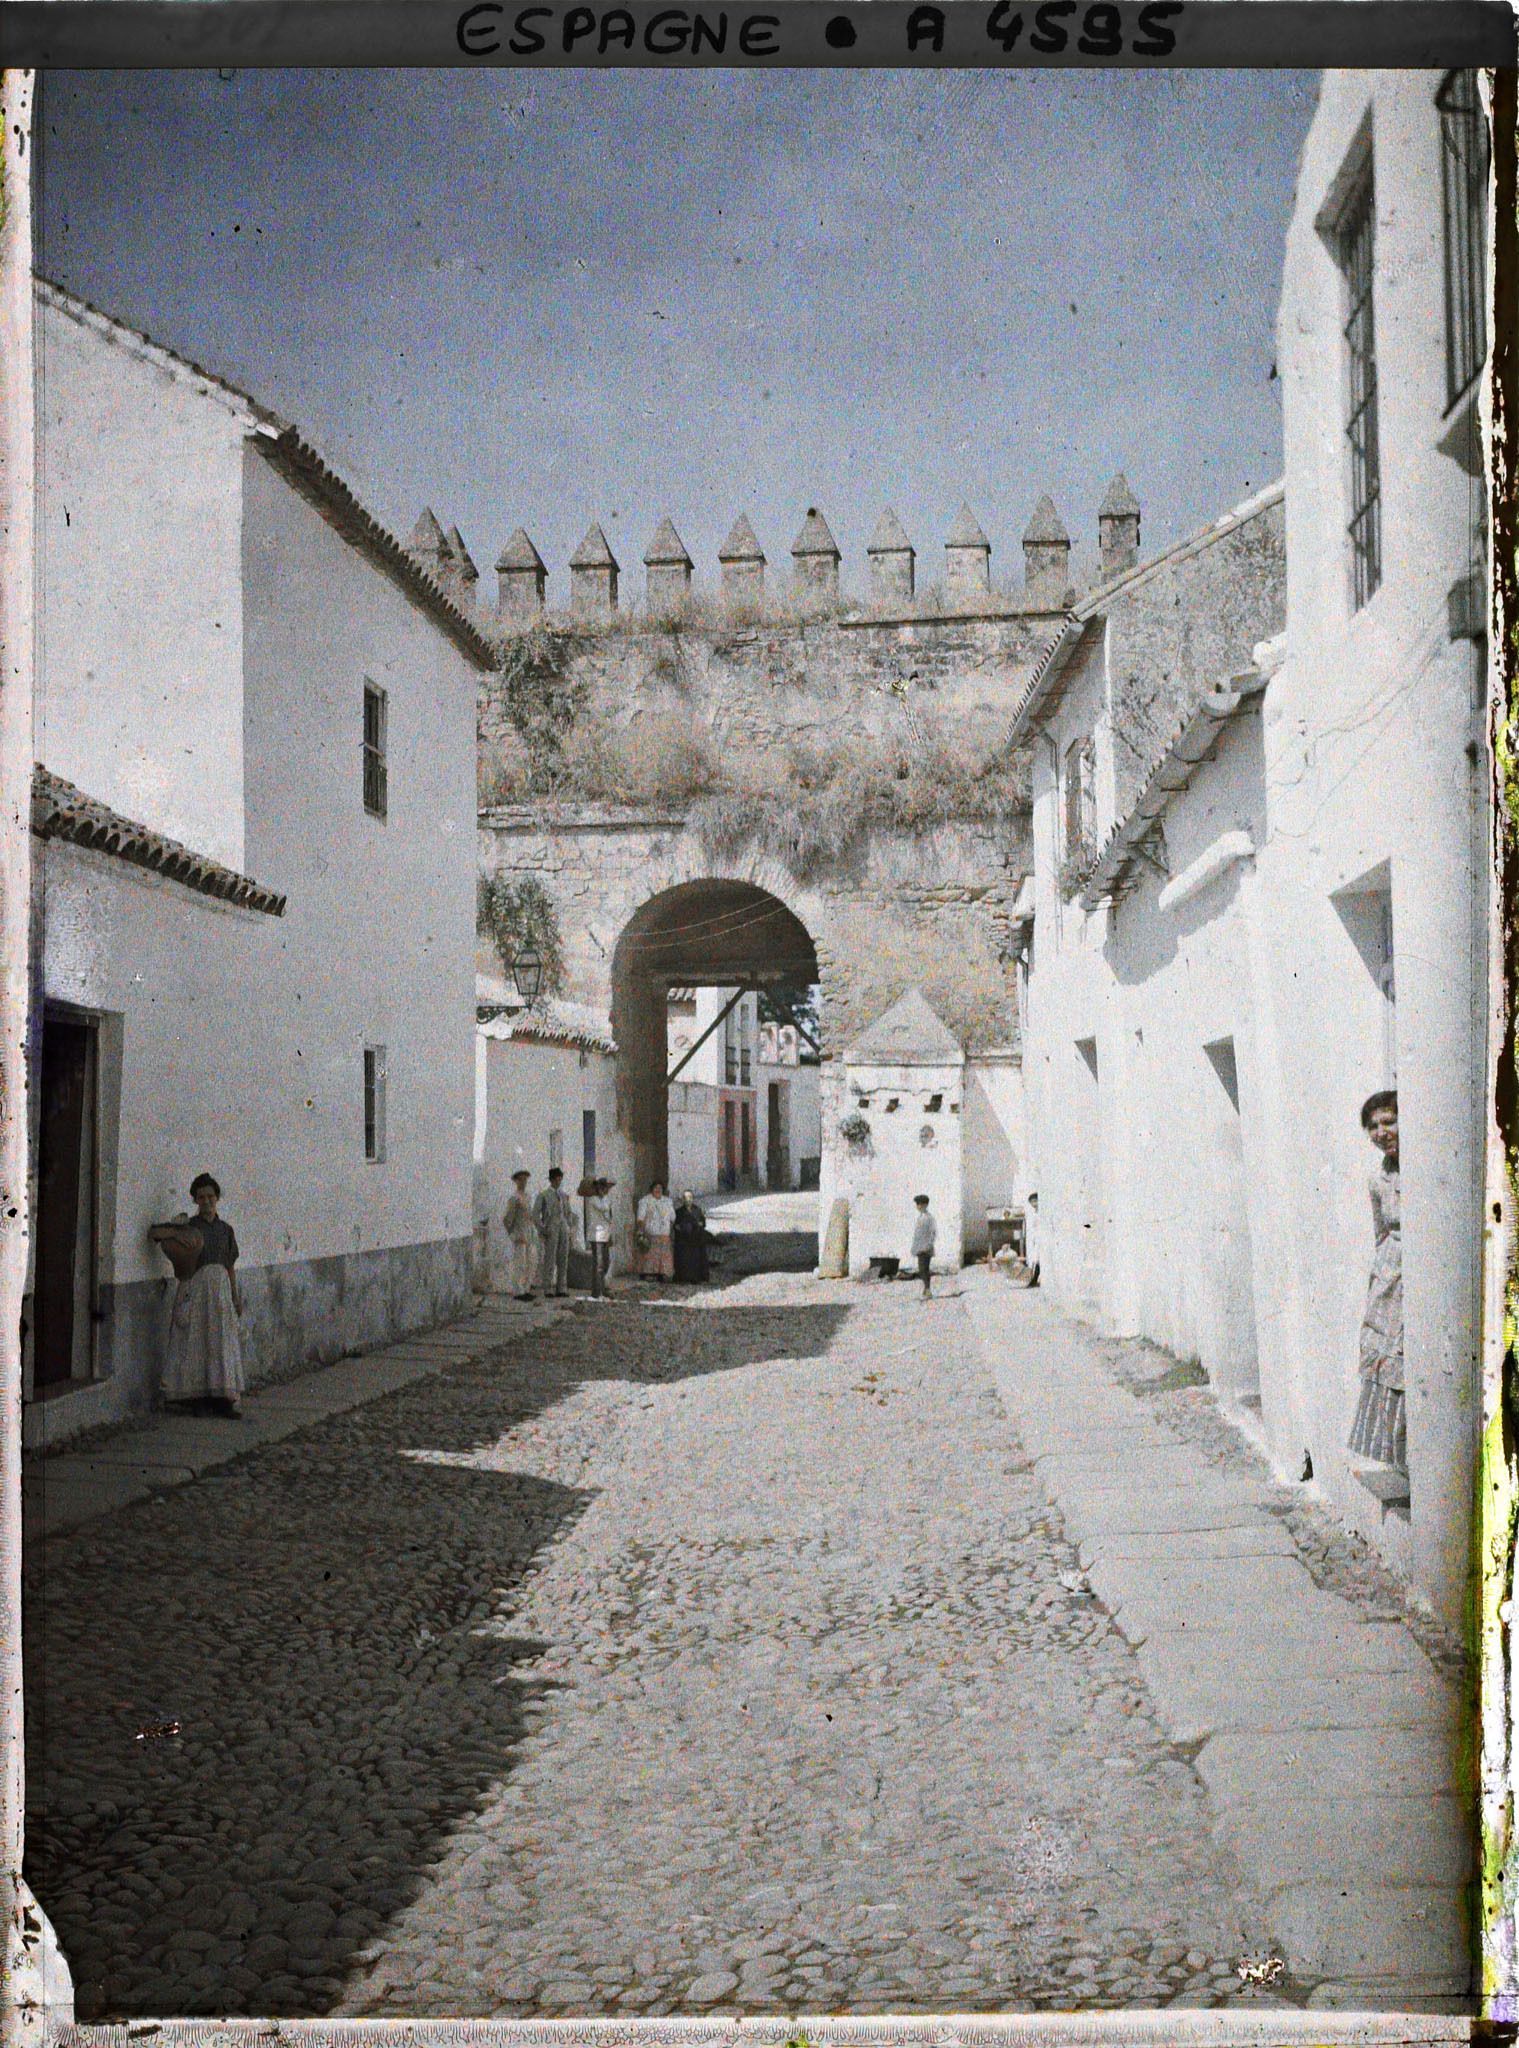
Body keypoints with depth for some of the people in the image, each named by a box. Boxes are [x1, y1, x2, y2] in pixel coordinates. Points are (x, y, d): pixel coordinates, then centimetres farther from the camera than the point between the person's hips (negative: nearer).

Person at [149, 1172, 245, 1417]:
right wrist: (177, 1235, -20)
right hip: (194, 1286, -3)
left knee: (223, 1341, -1)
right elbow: (154, 1232, -4)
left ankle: (224, 1398, 0)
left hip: (221, 1287, 3)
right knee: (194, 1341, -4)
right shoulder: (189, 1226, 3)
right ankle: (195, 1398, 0)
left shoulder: (226, 1229, 13)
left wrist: (236, 1297, 14)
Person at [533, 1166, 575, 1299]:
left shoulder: (564, 1196, 14)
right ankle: (548, 1290, -1)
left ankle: (561, 1289, 7)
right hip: (550, 1232, -5)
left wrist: (570, 1229, 10)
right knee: (550, 1260, -5)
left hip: (564, 1231, 5)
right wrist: (542, 1230, -13)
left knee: (563, 1260, 3)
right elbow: (535, 1214, -6)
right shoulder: (543, 1195, -3)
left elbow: (569, 1213, 22)